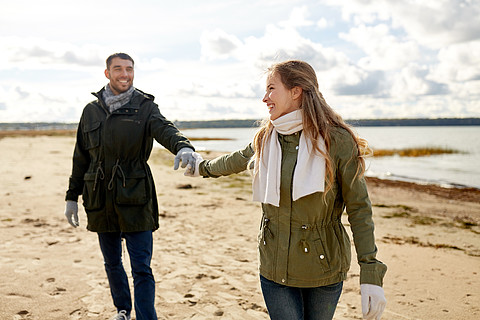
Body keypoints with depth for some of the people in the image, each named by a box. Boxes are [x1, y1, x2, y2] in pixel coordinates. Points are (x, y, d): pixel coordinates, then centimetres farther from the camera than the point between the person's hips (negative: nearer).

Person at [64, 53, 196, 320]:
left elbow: (165, 129, -21)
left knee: (141, 268, -3)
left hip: (135, 198, -4)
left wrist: (183, 146, -44)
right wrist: (72, 196, 12)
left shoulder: (144, 106, 0)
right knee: (112, 263, 18)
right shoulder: (92, 110, 9)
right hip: (101, 200, 4)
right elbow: (81, 158, 14)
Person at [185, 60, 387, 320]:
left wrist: (371, 274, -14)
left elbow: (359, 209, -10)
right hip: (275, 268, 3)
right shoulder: (266, 138, 2)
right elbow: (236, 160, 24)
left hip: (323, 268, -3)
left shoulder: (338, 140, -12)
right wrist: (204, 167, 42)